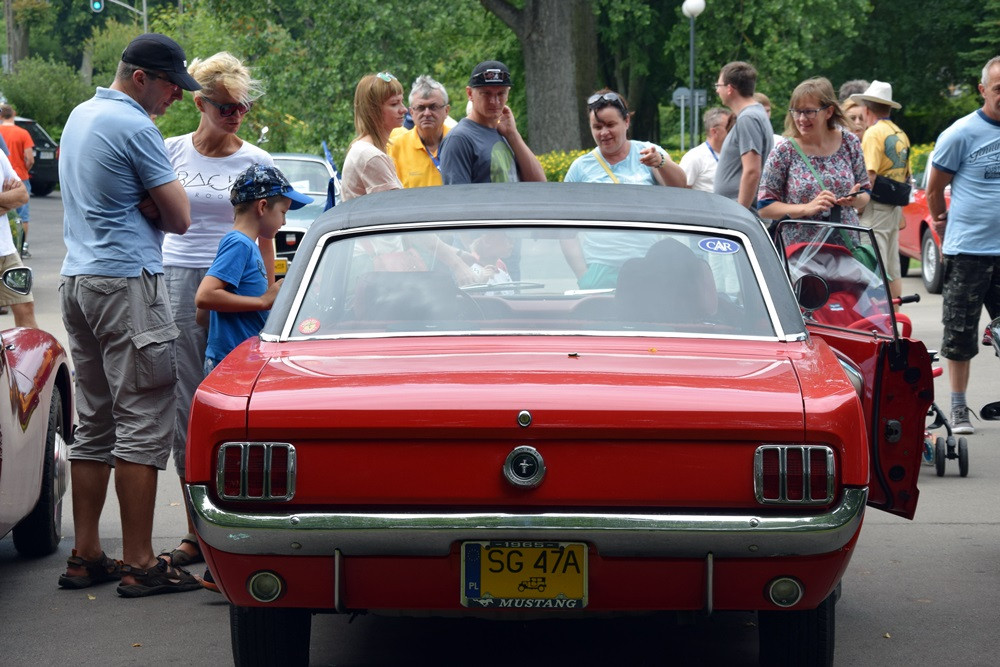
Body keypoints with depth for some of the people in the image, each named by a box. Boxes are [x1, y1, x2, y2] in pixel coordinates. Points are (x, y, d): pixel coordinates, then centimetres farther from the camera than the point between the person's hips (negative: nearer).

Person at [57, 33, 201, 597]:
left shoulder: (80, 116, 16)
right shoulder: (135, 127, -13)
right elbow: (180, 218, -12)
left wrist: (146, 203, 0)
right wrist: (156, 205, 6)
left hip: (77, 280, 9)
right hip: (127, 282, -9)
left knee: (95, 423, 12)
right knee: (142, 423, -7)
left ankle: (86, 556, 14)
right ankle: (139, 565, -7)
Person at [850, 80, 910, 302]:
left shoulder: (873, 133, -10)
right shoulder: (901, 135, 17)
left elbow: (870, 175, -20)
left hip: (876, 207, -9)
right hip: (895, 208, 9)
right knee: (892, 269, 12)